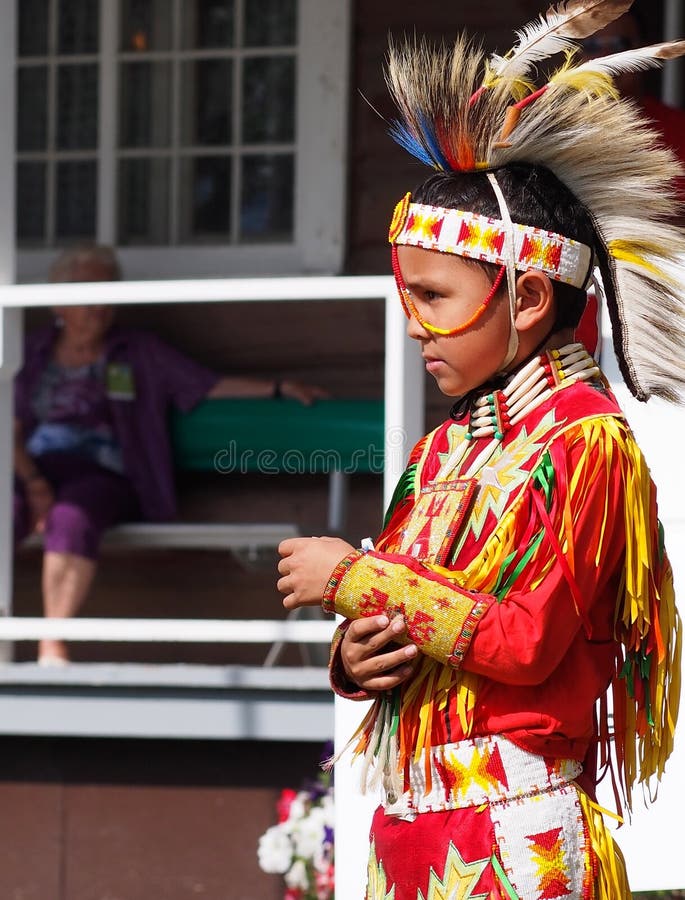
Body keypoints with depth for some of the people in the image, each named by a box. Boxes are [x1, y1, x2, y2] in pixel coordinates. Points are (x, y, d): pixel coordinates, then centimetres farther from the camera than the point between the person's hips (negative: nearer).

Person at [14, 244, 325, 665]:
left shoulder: (140, 353, 21)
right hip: (36, 468, 1)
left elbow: (209, 386, 17)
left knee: (72, 518, -38)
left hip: (102, 473, -1)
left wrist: (279, 388, 6)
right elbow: (13, 429, 10)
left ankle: (53, 647, -45)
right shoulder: (32, 353, 20)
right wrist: (33, 483, -8)